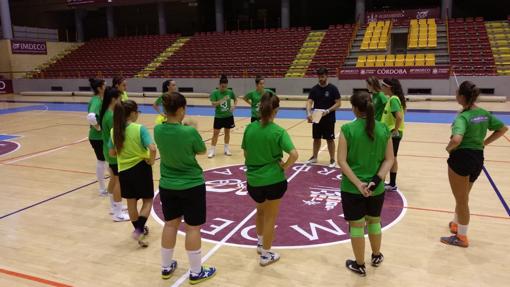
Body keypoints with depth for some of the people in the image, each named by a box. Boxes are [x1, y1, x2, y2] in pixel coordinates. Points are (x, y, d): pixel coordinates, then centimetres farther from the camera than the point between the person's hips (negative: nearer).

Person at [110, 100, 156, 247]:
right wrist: (151, 161, -9)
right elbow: (152, 148, -26)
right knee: (147, 201, 13)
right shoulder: (140, 129, -16)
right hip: (141, 168, -5)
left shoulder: (114, 131, -1)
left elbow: (112, 153, 7)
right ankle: (138, 231, 1)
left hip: (123, 171, 5)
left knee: (131, 203, 18)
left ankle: (140, 230, 34)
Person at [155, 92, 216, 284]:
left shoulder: (158, 130, -8)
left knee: (170, 225, 19)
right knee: (193, 228, 7)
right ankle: (196, 272, 22)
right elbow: (202, 151, -3)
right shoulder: (189, 132, -23)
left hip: (167, 186, 5)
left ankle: (166, 267, 34)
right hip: (192, 186, -5)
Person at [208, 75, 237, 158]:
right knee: (215, 133, -1)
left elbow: (235, 99, 12)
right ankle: (212, 150, 8)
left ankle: (226, 149, 25)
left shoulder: (230, 92, -4)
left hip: (228, 116, 2)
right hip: (218, 116, -2)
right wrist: (221, 100, -32)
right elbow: (213, 104, -18)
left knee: (227, 132, 12)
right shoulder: (215, 93, -11)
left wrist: (234, 106, -7)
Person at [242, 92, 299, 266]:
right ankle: (266, 255, 26)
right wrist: (285, 166, -8)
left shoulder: (249, 128, -5)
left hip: (253, 180, 4)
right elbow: (294, 154, -24)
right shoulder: (278, 131, -15)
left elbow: (245, 154, 3)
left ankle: (261, 243, 46)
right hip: (273, 180, -4)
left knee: (260, 211, 30)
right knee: (270, 217, 14)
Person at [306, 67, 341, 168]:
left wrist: (328, 111, -21)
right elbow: (309, 102, -5)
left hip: (329, 119, -3)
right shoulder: (314, 89, 1)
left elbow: (338, 103, -8)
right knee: (316, 138, 14)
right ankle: (314, 157, 29)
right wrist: (309, 113, -24)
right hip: (316, 118, 3)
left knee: (330, 139, 3)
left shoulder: (332, 88, -7)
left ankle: (332, 159, 15)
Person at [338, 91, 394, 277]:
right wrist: (376, 180, -9)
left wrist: (358, 183, -15)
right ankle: (376, 257, 47)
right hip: (376, 188, 4)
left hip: (352, 188, -3)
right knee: (374, 222, 26)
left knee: (356, 226, 13)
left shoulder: (347, 129, -14)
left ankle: (359, 265, 30)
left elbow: (342, 161, -16)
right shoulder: (383, 129, -3)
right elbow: (389, 159, -3)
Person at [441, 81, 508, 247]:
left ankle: (461, 237, 24)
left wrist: (449, 148, -16)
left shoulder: (463, 117, -22)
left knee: (461, 200, 9)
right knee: (462, 197, 27)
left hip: (461, 158, -7)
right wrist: (484, 143, 11)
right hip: (478, 158, 8)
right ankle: (456, 224, 46)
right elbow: (503, 129, 15)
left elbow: (456, 140, -37)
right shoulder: (485, 113, 2)